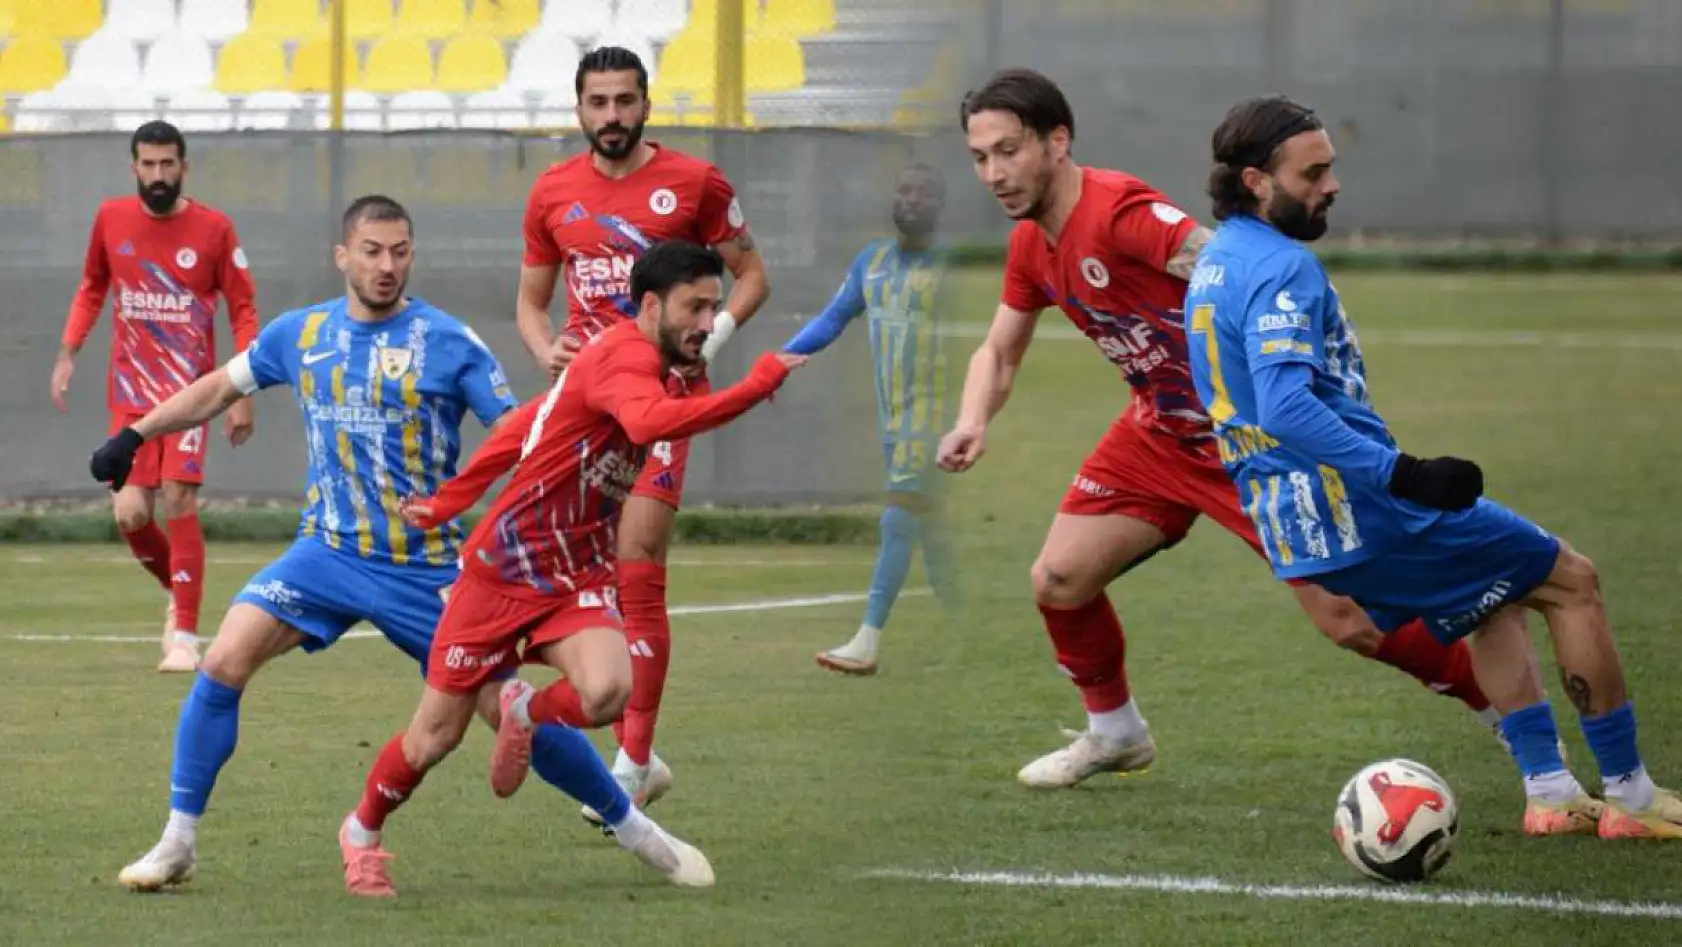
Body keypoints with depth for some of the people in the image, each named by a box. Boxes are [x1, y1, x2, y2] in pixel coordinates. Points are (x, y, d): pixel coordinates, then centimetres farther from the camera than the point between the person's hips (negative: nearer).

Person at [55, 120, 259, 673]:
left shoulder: (214, 230, -5)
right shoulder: (111, 219, 4)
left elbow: (243, 311, -1)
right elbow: (91, 287, 18)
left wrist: (243, 394, -7)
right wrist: (68, 353, 7)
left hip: (189, 388, -3)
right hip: (130, 393, 3)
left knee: (178, 502, -14)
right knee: (130, 514, -6)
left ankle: (185, 637, -8)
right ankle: (179, 594, 25)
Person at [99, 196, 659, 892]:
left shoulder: (449, 342, -8)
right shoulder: (300, 334, 4)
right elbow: (219, 388, 19)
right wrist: (135, 436, 17)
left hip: (427, 567, -3)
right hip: (327, 552, 3)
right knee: (223, 665, -15)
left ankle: (630, 824, 12)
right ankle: (177, 845, -4)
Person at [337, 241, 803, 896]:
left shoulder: (638, 363, 6)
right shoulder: (624, 356, -21)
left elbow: (528, 424, 15)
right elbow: (650, 423, -45)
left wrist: (451, 501, 17)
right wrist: (757, 387, -42)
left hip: (579, 578, 6)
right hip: (502, 571, -6)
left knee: (607, 692, -25)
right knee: (434, 739, 4)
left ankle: (527, 715, 10)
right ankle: (363, 831, 34)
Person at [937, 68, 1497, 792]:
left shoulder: (1119, 210, -24)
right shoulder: (1031, 247, 3)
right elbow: (999, 353, 18)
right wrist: (973, 422, -4)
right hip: (1161, 432, 8)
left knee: (1348, 620, -11)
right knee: (1058, 581, 1)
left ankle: (1512, 714, 3)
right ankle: (1114, 733, 26)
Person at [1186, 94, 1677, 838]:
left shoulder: (1215, 262, 14)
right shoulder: (1281, 268, -18)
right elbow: (1285, 407, -30)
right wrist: (1402, 474, -33)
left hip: (1292, 522, 10)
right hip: (1354, 504, -10)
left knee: (1494, 599, 29)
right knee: (1572, 581, 3)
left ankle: (1549, 792, 21)